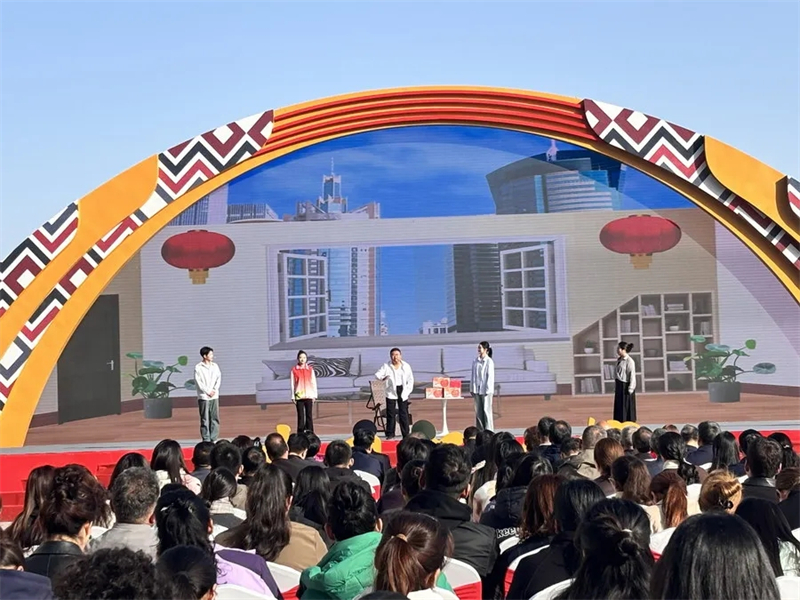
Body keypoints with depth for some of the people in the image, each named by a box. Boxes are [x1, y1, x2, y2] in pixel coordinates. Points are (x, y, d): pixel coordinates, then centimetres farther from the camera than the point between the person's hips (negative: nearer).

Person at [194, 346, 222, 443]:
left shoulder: (215, 366, 11)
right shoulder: (198, 367, -3)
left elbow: (219, 379, 9)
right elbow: (198, 382, -7)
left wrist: (214, 390, -5)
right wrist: (208, 391, -10)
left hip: (214, 396, 4)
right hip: (203, 396, -4)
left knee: (215, 418, 3)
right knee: (205, 419, -2)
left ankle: (214, 439, 8)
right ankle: (206, 439, 1)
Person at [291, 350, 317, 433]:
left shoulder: (310, 369, 7)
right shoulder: (294, 370, 3)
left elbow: (314, 382, 8)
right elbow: (292, 384, 4)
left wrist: (314, 395, 3)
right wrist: (293, 397, 0)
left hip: (309, 396, 1)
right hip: (299, 396, -1)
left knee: (309, 416, 1)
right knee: (300, 416, -1)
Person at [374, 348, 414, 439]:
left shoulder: (406, 366, 5)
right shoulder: (386, 366, 0)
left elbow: (410, 380, 9)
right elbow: (377, 375, -8)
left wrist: (408, 391, 0)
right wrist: (382, 378, -30)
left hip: (402, 392, 1)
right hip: (391, 392, -1)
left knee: (403, 414, 2)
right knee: (391, 414, 0)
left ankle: (406, 435, 6)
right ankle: (390, 435, 5)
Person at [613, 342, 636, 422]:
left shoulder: (629, 361, -14)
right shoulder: (619, 360, 10)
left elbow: (632, 375, -16)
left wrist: (630, 389, -18)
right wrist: (615, 386, 15)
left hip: (625, 386, -8)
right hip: (619, 385, 8)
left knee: (626, 407, 0)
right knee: (618, 406, 12)